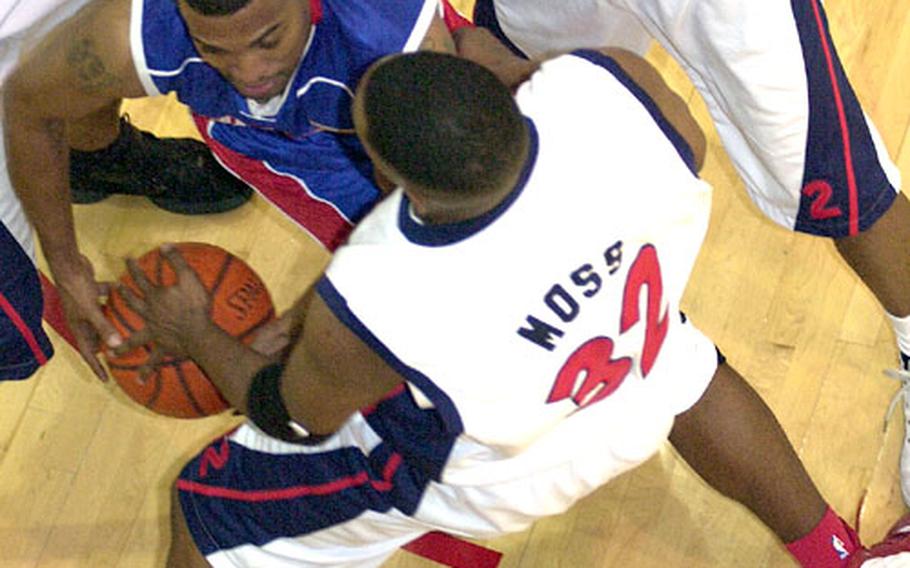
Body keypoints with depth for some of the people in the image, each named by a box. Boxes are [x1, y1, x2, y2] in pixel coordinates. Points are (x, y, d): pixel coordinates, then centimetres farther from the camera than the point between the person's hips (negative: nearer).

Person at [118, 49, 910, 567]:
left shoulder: (366, 312, -42)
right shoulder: (610, 84, -38)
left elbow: (294, 421, -16)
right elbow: (687, 151, -10)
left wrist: (199, 339, 3)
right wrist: (516, 75, -1)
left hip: (475, 478, -3)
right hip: (634, 407, 4)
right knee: (689, 371, 39)